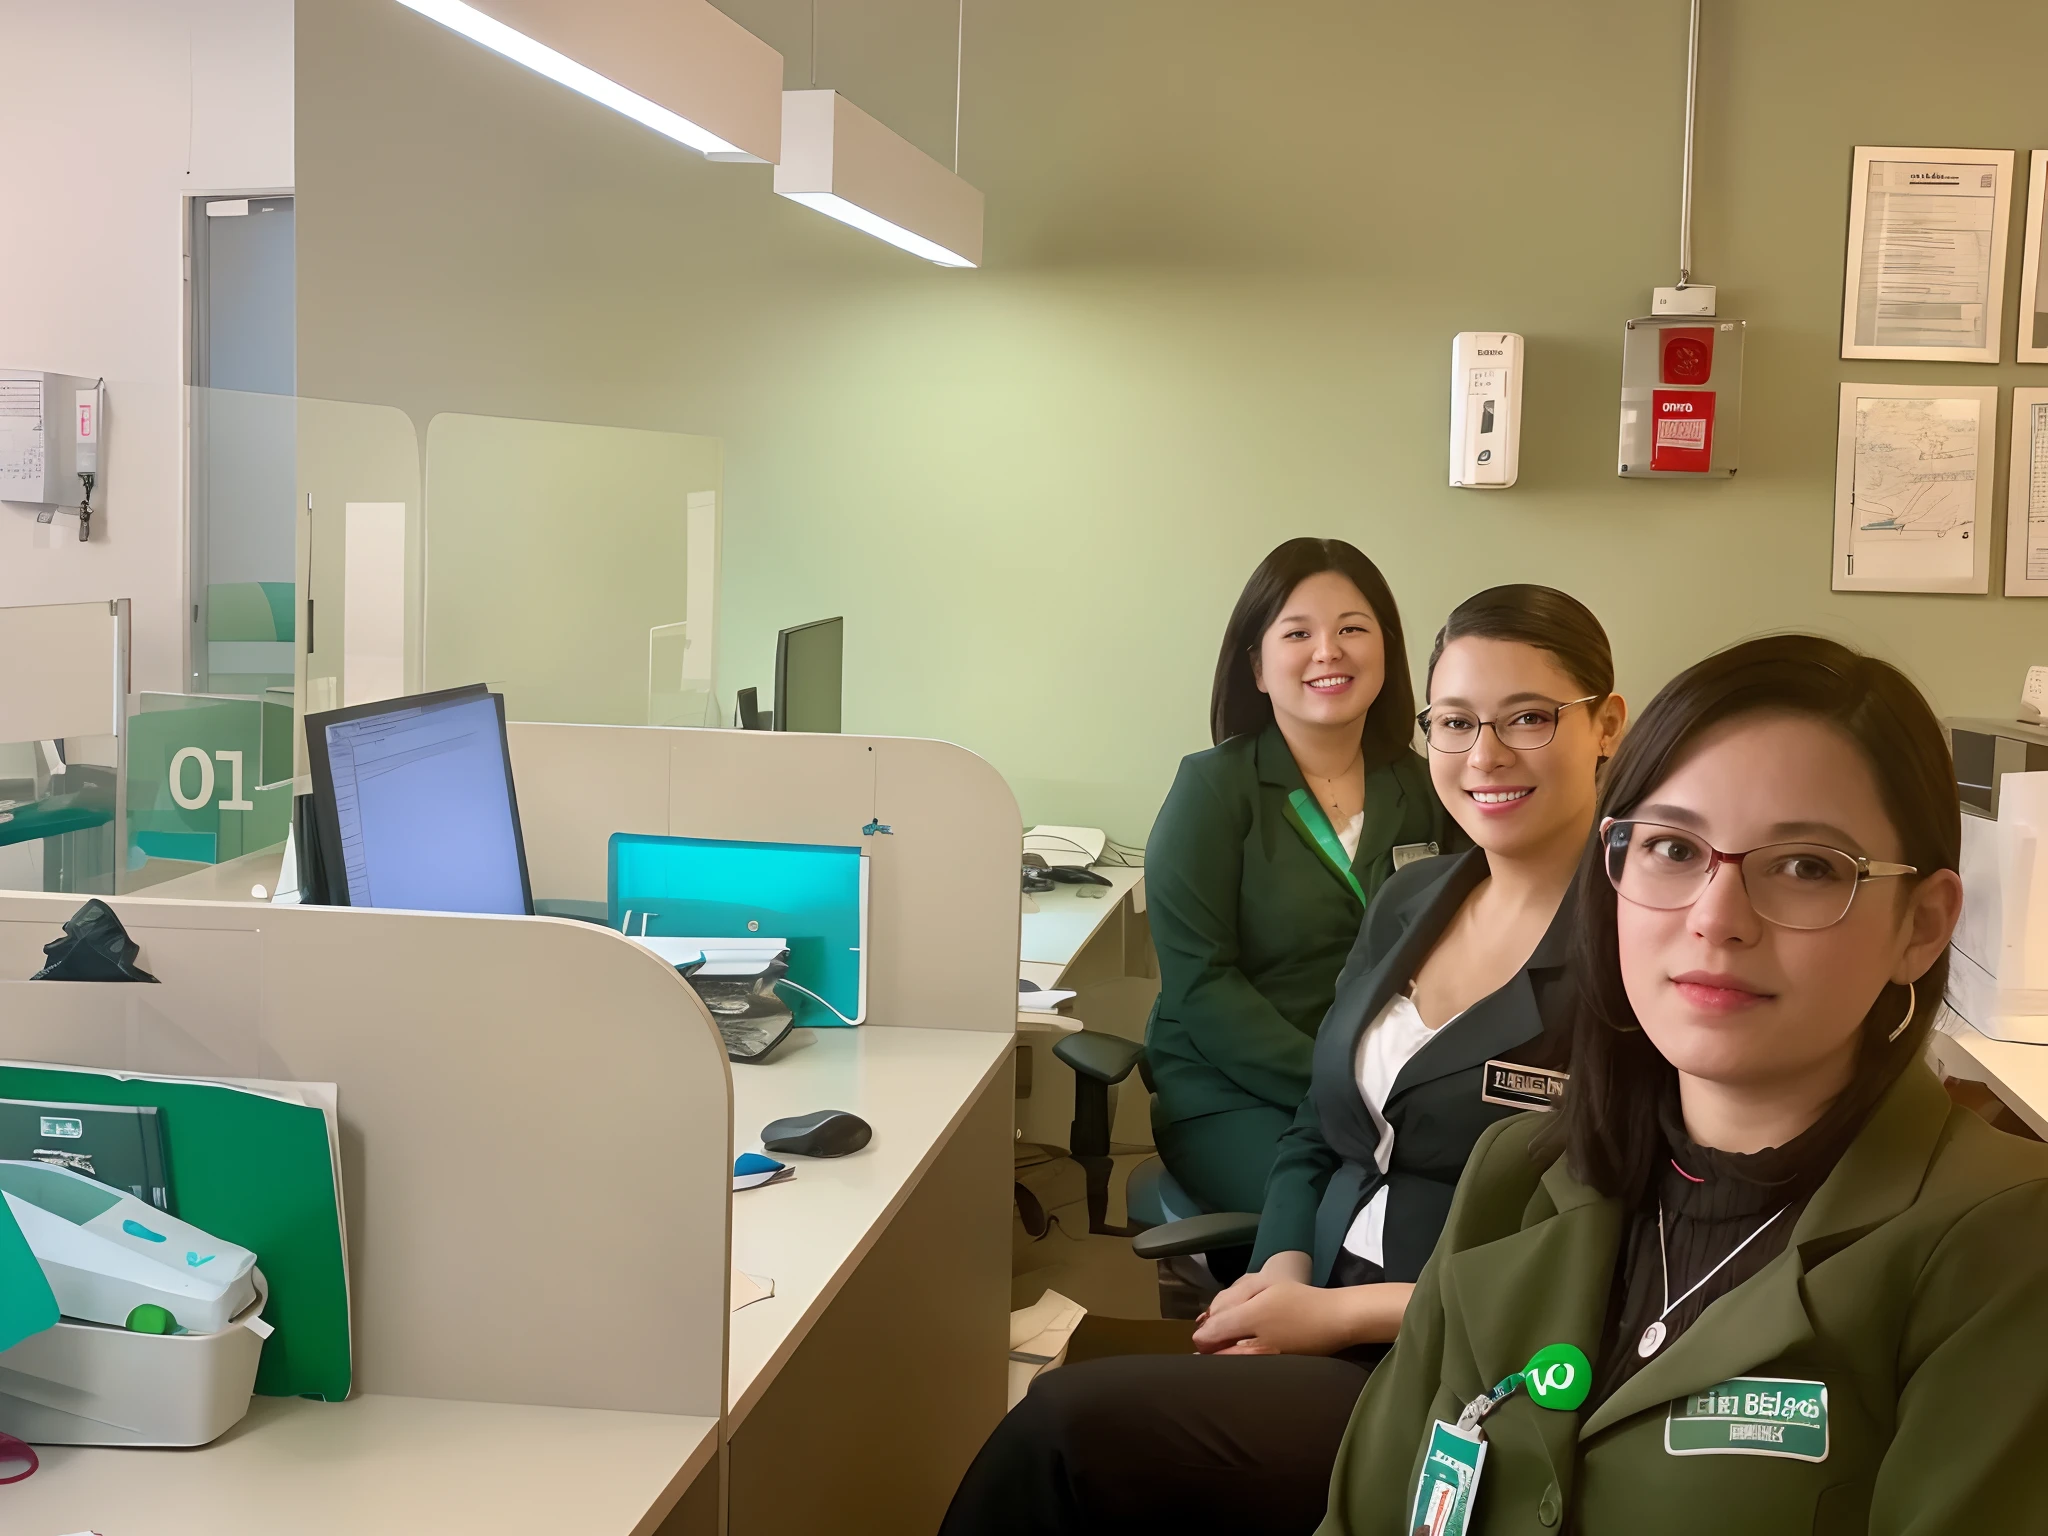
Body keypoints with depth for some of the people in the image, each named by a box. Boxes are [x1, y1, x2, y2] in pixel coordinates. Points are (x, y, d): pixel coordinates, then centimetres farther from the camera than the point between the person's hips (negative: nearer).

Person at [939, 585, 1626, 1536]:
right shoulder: (1411, 901, 12)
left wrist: (1339, 1314, -15)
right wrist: (1283, 1275, -4)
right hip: (1321, 1335, 6)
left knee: (1075, 1426, -22)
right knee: (1075, 1423, -20)